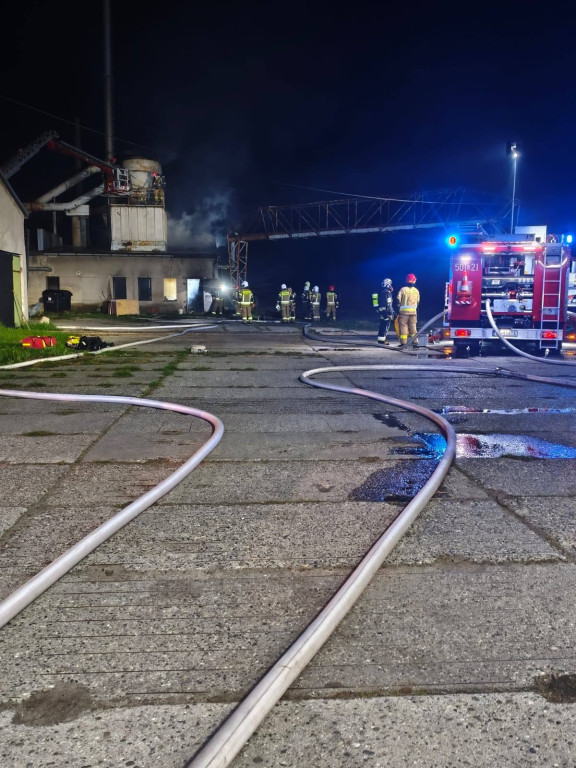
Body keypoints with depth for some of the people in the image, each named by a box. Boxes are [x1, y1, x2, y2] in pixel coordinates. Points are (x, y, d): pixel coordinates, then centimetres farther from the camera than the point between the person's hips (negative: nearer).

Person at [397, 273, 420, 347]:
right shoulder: (416, 291, 5)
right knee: (413, 327, 10)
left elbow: (399, 300, -4)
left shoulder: (403, 289, -8)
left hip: (404, 311, -3)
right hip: (413, 311, 3)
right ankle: (415, 342, 10)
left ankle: (403, 342, -2)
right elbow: (418, 302, 11)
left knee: (403, 326, 1)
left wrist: (399, 307, 9)